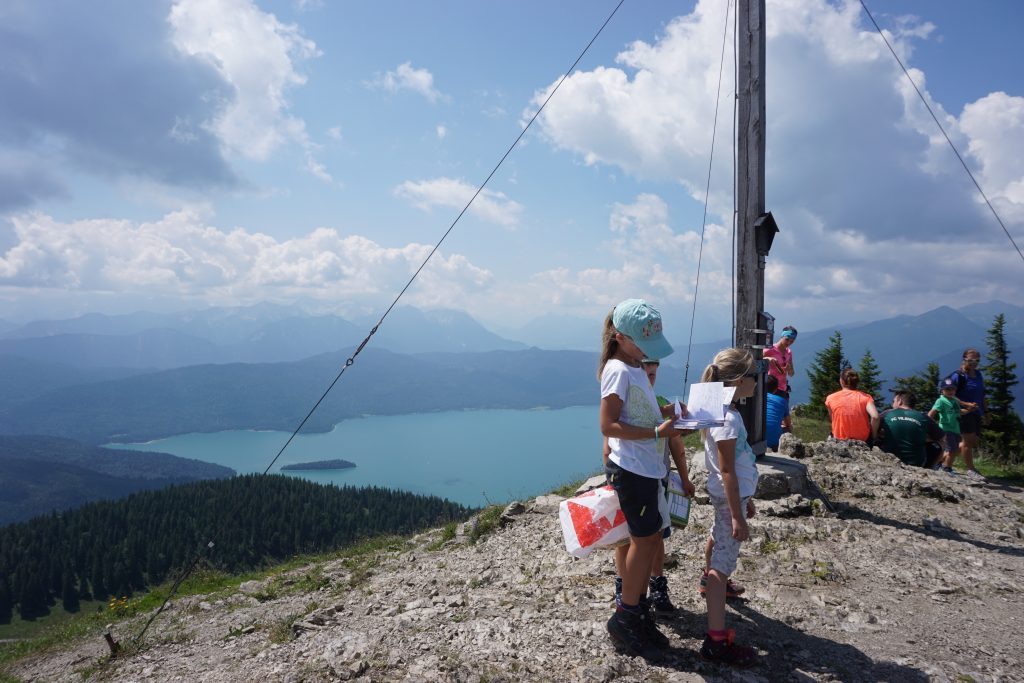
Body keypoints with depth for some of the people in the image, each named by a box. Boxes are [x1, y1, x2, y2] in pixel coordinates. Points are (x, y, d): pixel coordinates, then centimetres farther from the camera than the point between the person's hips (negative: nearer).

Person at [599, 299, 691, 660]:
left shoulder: (634, 367, 13)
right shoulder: (618, 370, -16)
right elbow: (608, 426, -21)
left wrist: (664, 411, 5)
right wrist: (657, 432, -25)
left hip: (647, 467, 9)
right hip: (632, 468, -9)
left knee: (651, 538, 13)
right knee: (644, 539, -2)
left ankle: (636, 607, 25)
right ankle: (625, 618, 10)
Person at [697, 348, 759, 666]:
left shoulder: (725, 412, 6)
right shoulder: (728, 420, -24)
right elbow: (727, 472, -25)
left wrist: (746, 498, 22)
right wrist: (737, 516, -23)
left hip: (733, 492, 11)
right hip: (730, 496, -11)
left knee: (719, 538, 33)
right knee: (724, 562, -11)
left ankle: (709, 579, 60)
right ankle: (716, 640, -10)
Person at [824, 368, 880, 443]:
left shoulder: (830, 398, -7)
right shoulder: (865, 397, -9)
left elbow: (833, 419, 4)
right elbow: (875, 417, -23)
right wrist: (874, 435, -7)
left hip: (840, 440, 1)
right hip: (863, 440, 0)